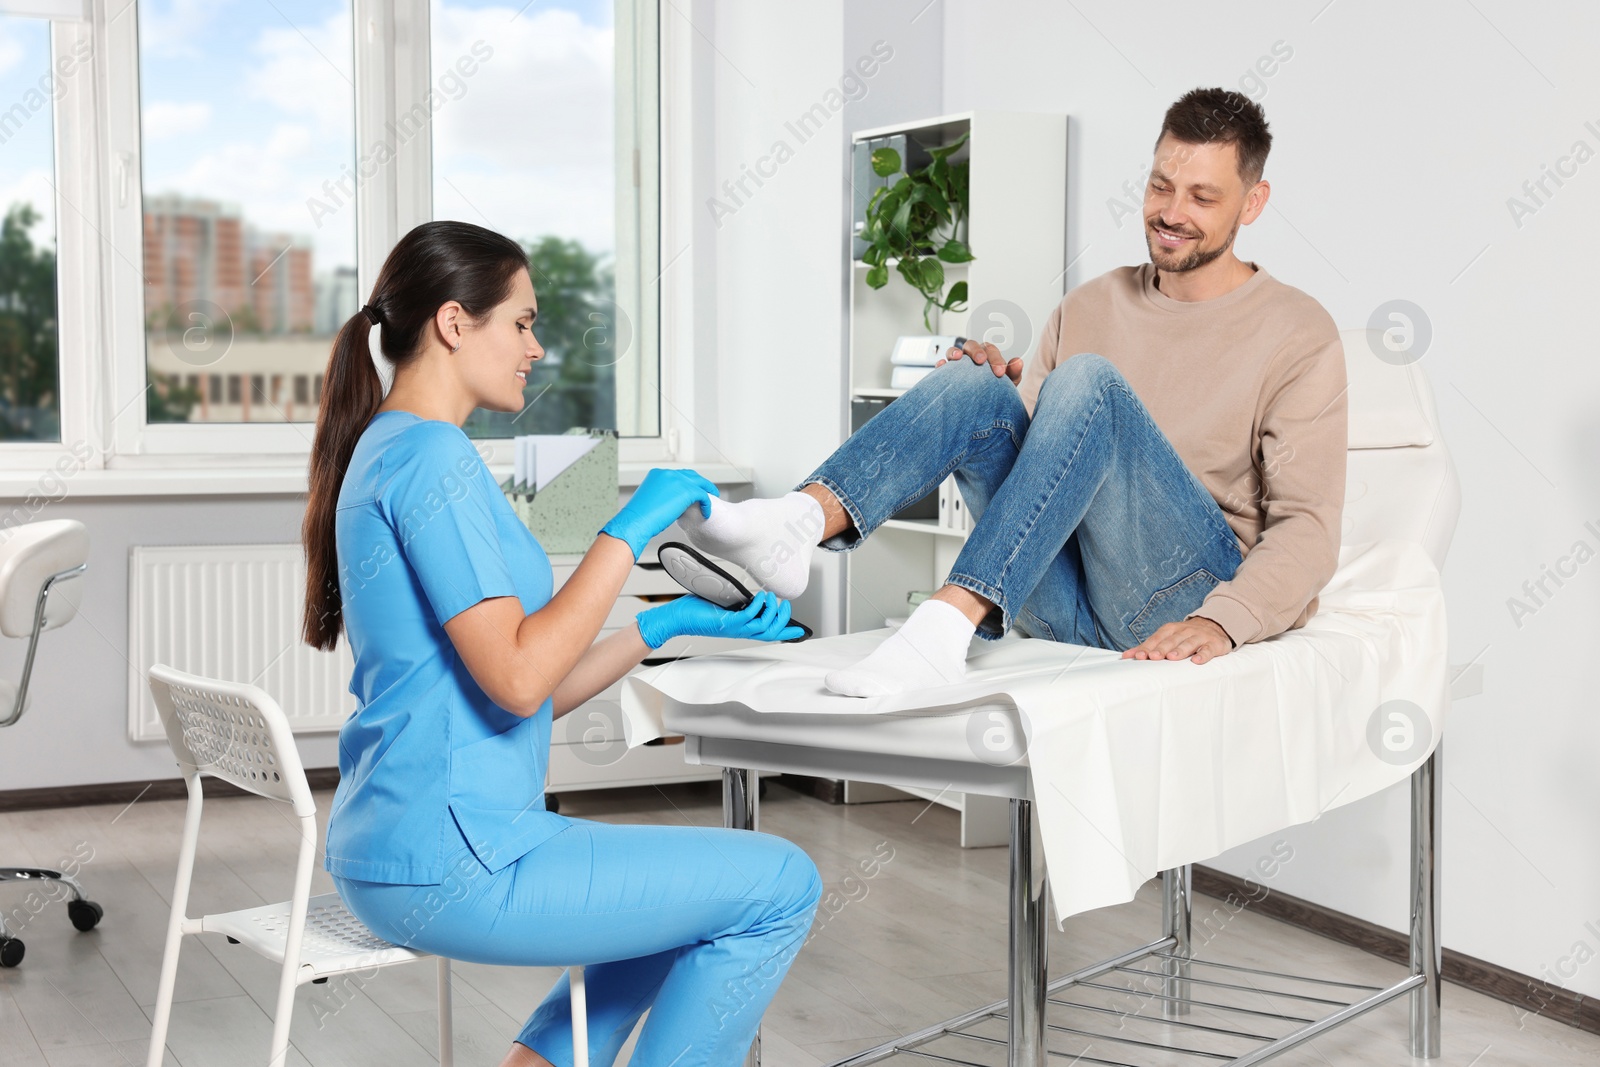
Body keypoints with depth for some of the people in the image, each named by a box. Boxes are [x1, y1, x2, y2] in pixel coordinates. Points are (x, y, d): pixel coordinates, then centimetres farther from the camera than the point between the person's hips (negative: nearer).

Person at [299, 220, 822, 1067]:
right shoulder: (430, 455, -14)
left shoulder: (390, 450, 17)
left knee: (693, 887, 28)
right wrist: (630, 530, -15)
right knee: (780, 885, -4)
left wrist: (668, 625, 10)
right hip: (446, 867, -10)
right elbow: (516, 679, -23)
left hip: (398, 850, 10)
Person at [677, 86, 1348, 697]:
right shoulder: (1090, 307, 18)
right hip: (1071, 605, 4)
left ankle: (948, 623, -41)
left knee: (1088, 382, -27)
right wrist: (996, 395, -4)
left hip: (1190, 599, -4)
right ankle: (799, 523, -38)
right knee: (974, 381, -16)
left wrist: (1222, 622, -24)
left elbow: (1308, 526, -6)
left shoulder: (1298, 334, 3)